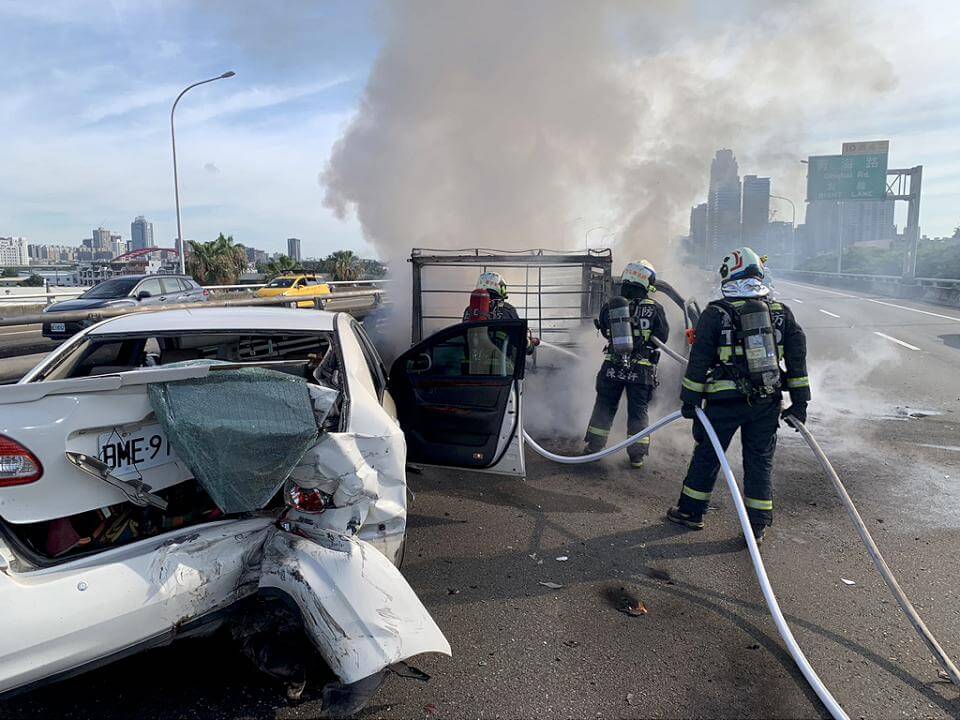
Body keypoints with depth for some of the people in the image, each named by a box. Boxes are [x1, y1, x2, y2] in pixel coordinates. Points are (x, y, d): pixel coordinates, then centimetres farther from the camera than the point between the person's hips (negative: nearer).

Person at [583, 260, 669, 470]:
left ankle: (594, 446, 24)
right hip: (642, 370, -2)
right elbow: (662, 337, -2)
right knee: (638, 412, 10)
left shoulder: (609, 306, -1)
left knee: (604, 406, 16)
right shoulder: (654, 308, -9)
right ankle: (637, 455, 13)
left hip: (612, 368, 2)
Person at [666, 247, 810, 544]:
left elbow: (699, 360, -6)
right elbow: (797, 357, 5)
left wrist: (690, 399, 1)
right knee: (759, 459, 12)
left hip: (725, 401, -3)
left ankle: (691, 511, 23)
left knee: (707, 455, 11)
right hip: (768, 402, 3)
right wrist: (799, 402, 10)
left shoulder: (716, 313, -5)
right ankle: (757, 525, 17)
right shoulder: (781, 311, 5)